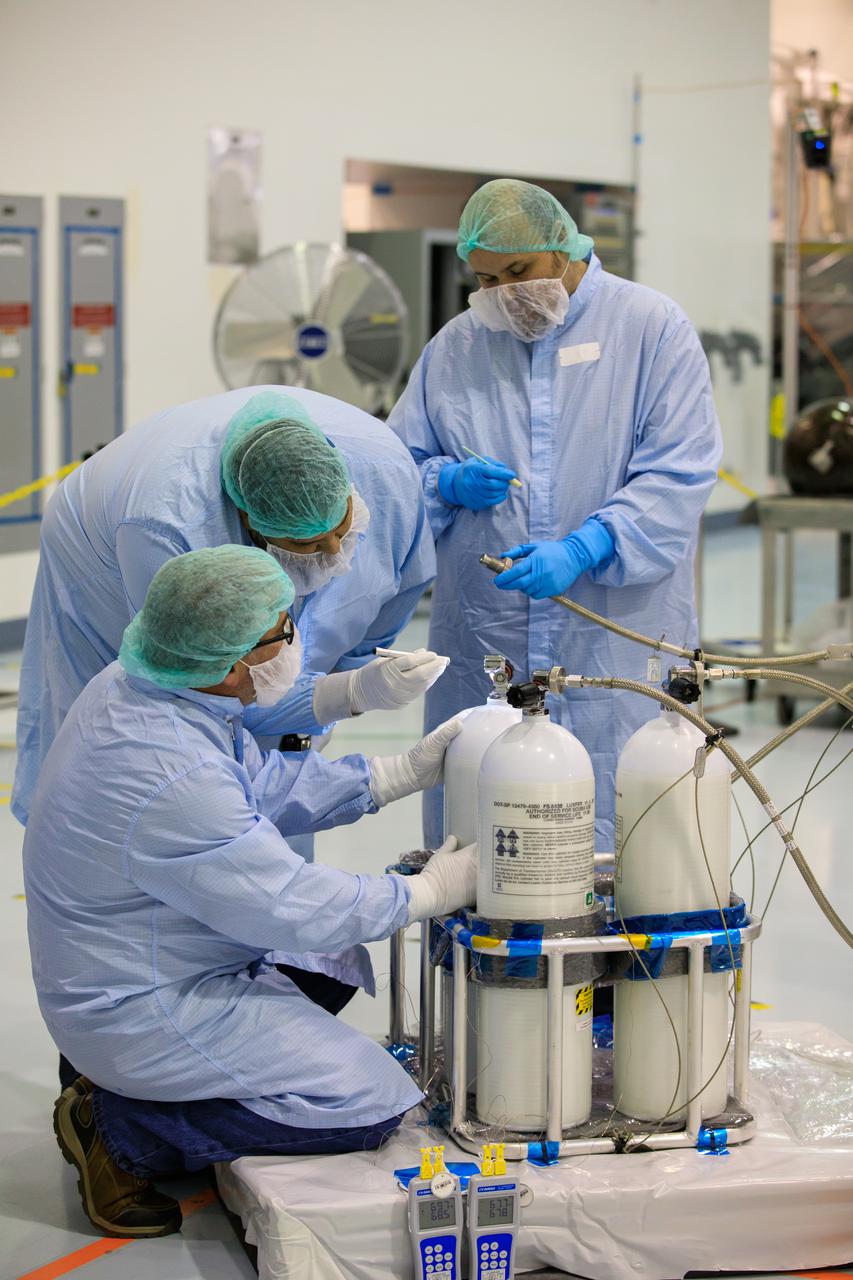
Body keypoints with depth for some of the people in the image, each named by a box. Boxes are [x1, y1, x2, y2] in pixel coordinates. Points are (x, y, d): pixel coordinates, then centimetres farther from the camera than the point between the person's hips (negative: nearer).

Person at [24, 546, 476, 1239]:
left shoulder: (131, 688, -4)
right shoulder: (173, 779, -34)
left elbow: (268, 786, 9)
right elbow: (298, 911, -24)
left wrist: (410, 769, 6)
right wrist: (436, 889, -10)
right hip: (142, 1014, -10)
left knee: (335, 964, 25)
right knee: (370, 1103, -8)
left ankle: (136, 1087, 14)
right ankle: (124, 1131, -3)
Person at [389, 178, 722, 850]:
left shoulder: (653, 327, 1)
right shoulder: (454, 347, 13)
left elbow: (678, 474, -7)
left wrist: (582, 550, -20)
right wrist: (449, 481, -6)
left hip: (615, 644, -3)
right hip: (482, 640, 3)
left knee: (612, 834, -3)